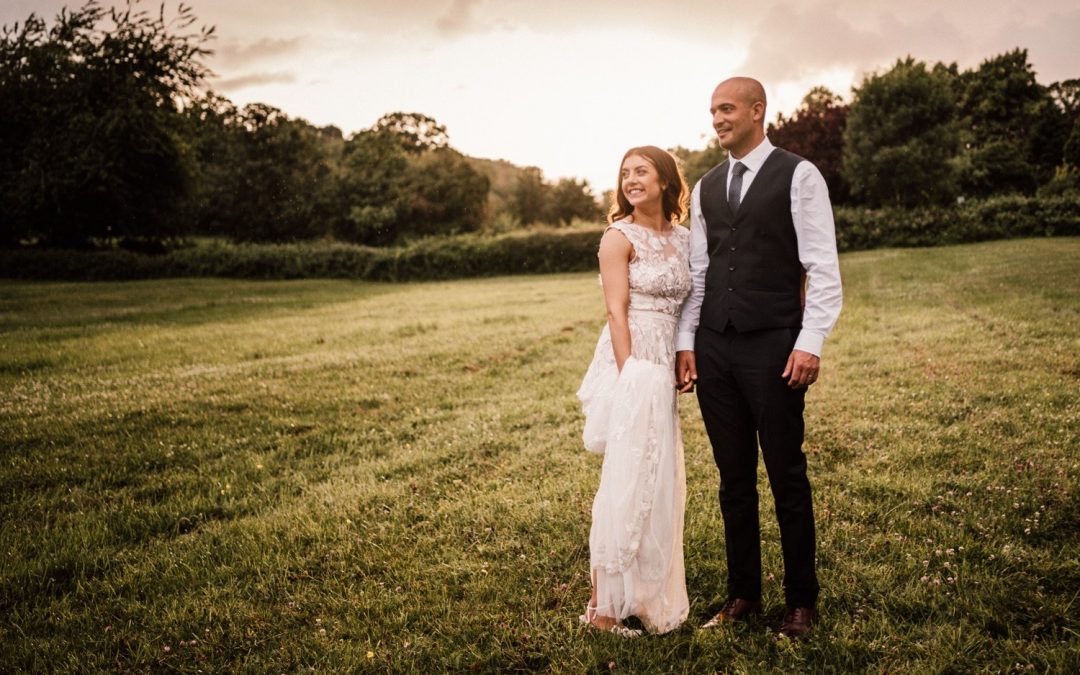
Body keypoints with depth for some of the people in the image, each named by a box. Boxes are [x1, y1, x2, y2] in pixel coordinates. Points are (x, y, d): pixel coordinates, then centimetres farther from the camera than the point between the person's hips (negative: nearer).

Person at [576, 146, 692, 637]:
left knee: (661, 481, 13)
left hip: (666, 368, 7)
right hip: (632, 363, -7)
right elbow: (617, 312, -12)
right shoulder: (620, 237, -6)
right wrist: (631, 377, -18)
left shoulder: (682, 237, 12)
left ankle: (650, 593, 27)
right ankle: (603, 605, 4)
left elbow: (687, 306, 15)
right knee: (628, 482, -6)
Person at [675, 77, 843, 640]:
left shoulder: (798, 176, -2)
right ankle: (743, 594, 24)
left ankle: (801, 601, 18)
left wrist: (810, 343, -13)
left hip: (773, 345, -5)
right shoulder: (706, 187, 14)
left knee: (787, 476, 3)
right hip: (713, 347, 5)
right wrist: (685, 342, 7)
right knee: (734, 478, 11)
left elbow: (823, 267, -6)